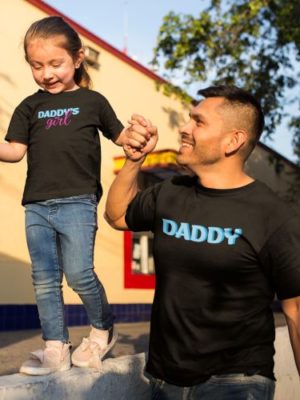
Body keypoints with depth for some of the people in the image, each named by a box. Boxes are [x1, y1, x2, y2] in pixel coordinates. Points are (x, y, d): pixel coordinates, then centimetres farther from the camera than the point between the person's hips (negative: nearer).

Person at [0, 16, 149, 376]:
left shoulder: (92, 101, 5)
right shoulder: (29, 107, 12)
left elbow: (119, 136, 13)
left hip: (77, 202, -4)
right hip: (36, 205, 4)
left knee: (79, 274, -8)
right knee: (44, 279, 5)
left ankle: (103, 329, 18)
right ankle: (55, 348, 16)